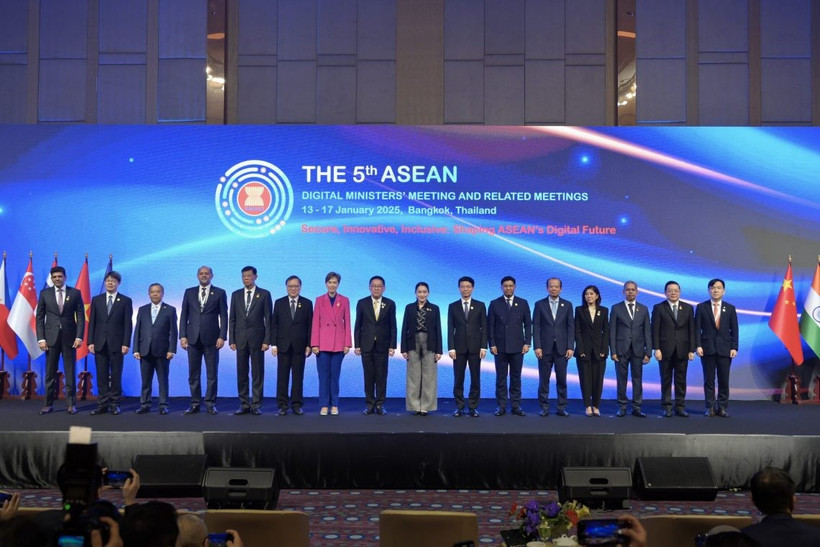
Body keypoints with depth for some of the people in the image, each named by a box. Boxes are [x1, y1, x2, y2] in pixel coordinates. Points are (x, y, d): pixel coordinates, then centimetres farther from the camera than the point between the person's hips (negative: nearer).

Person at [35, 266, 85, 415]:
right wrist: (41, 338, -4)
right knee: (50, 373, 4)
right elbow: (39, 317, 5)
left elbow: (81, 317, 2)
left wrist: (79, 337, -8)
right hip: (51, 337, 1)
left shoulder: (75, 293, 3)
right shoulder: (44, 293, 6)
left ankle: (71, 404, 7)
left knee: (70, 372, 2)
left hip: (69, 337, -1)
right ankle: (49, 404, 10)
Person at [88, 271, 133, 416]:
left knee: (116, 375, 1)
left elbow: (128, 324, 0)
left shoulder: (126, 301, 4)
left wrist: (126, 343, -8)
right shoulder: (96, 300, 11)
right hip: (100, 343, 2)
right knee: (102, 376, 2)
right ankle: (103, 404, 5)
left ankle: (114, 404, 7)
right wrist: (90, 342, 1)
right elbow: (92, 322, 9)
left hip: (116, 344, -2)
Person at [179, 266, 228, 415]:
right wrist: (182, 335, -1)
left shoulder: (220, 293, 5)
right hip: (193, 338, 2)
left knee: (212, 373, 1)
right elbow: (184, 316, 9)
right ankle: (195, 403, 11)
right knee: (193, 374, 4)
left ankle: (210, 403, 8)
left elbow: (223, 316, 1)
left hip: (211, 338, -2)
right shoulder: (189, 292, 11)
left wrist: (222, 336, -8)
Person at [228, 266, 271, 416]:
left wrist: (266, 340, -7)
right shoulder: (236, 295, 10)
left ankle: (256, 405, 5)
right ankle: (244, 405, 11)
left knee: (257, 373, 0)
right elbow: (232, 319, 10)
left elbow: (268, 319, 0)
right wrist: (231, 339, 2)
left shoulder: (264, 294, 2)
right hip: (240, 339, 3)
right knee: (241, 374, 4)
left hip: (257, 338, -3)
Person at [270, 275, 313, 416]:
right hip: (283, 345, 1)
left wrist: (309, 345, -3)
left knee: (298, 376, 3)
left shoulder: (307, 303, 5)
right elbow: (274, 324, 6)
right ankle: (282, 405, 7)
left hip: (299, 346, 0)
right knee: (282, 376, 2)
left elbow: (310, 325, 3)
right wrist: (273, 344, -2)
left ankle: (297, 405, 9)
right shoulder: (279, 303, 7)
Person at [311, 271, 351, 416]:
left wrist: (347, 344, -1)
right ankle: (324, 405, 6)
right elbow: (315, 323, 2)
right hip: (323, 342, 0)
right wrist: (314, 344, -5)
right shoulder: (319, 300, 4)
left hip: (338, 343, 0)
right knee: (324, 375, 1)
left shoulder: (344, 300, 5)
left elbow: (347, 323, 5)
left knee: (335, 375, 3)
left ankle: (334, 405, 10)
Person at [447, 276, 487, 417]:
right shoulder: (453, 307, 6)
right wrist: (451, 348, -5)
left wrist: (483, 347, -5)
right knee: (458, 379, 2)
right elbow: (450, 329, 3)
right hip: (459, 348, 0)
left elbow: (484, 327, 3)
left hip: (475, 347, 0)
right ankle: (459, 407, 10)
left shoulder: (480, 306, 6)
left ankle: (473, 407, 9)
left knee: (475, 379, 1)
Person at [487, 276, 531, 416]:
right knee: (501, 377, 2)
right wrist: (492, 344, -4)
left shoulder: (523, 303, 6)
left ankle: (516, 405, 10)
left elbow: (528, 325, 6)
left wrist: (527, 343, -2)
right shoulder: (494, 304, 4)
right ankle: (501, 406, 7)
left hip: (517, 347, 0)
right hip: (500, 347, 0)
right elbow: (490, 326, 3)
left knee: (516, 377, 5)